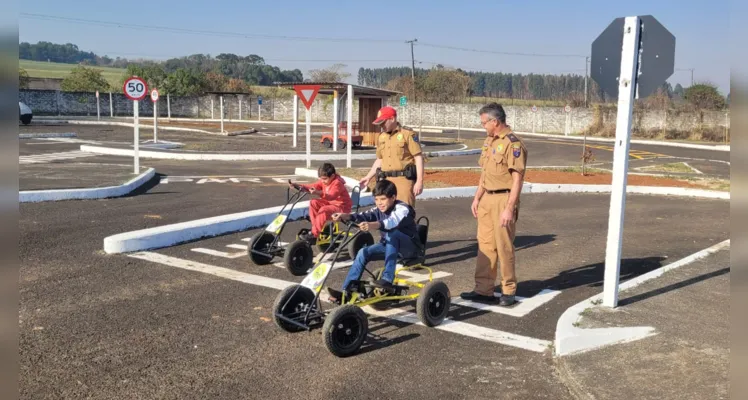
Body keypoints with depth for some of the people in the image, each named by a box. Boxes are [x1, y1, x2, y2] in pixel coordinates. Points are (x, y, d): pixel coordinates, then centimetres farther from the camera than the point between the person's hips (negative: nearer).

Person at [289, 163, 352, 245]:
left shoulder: (337, 183, -23)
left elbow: (331, 196, -39)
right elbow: (313, 186, -1)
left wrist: (318, 193, -55)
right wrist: (301, 186, -16)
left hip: (342, 207, -9)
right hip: (330, 203, 9)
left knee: (324, 210, -31)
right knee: (313, 203, -2)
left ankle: (314, 235, -26)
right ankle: (316, 227, 0)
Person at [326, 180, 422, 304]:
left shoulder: (402, 209, -22)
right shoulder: (380, 210, 1)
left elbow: (393, 221, -44)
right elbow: (365, 216, -17)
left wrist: (374, 225, -64)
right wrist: (346, 216, -36)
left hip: (410, 248, -7)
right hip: (390, 246, 7)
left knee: (392, 233, -36)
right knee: (364, 252, -12)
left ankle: (387, 279, -38)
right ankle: (345, 291, -12)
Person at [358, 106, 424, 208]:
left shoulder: (407, 134, -4)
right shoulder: (381, 137, 16)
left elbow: (418, 158, -7)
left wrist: (419, 181, -13)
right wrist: (369, 177, 20)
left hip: (404, 179, -6)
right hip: (385, 180, 6)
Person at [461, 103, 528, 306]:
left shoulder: (512, 143, -14)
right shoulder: (489, 141, 13)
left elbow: (517, 179, -17)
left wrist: (509, 208, -21)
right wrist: (477, 198, 16)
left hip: (503, 199, -8)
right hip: (487, 198, 8)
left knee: (504, 247, 1)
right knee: (485, 245, 10)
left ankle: (508, 291, 14)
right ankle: (484, 289, 17)